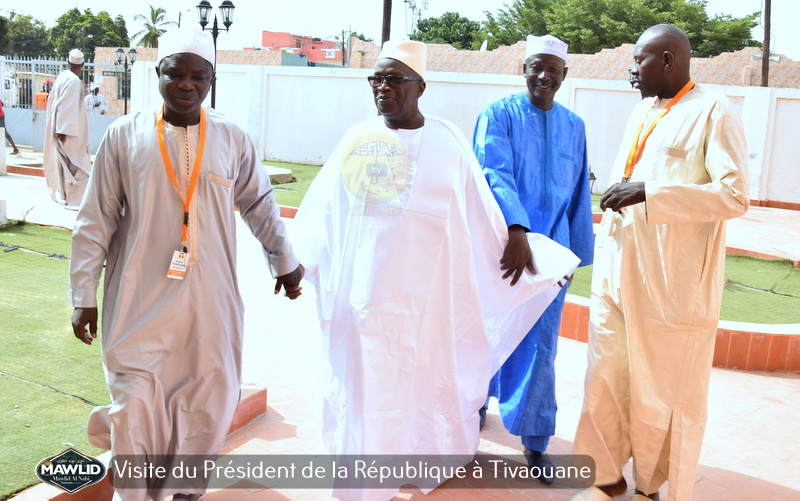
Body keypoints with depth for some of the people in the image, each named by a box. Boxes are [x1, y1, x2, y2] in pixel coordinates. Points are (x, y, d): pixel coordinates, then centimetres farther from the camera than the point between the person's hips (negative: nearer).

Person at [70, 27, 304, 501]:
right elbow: (95, 221, 1)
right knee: (137, 403, 1)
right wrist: (84, 296, 0)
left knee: (206, 399, 10)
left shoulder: (232, 139, 1)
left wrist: (283, 261, 19)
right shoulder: (125, 135, -2)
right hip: (140, 298, -1)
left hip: (210, 298, 2)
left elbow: (260, 204, 14)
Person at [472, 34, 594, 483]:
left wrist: (577, 254, 10)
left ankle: (535, 441, 15)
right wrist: (516, 231, -36)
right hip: (500, 244, -2)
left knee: (541, 345, 2)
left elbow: (579, 195, 11)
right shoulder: (499, 115, -6)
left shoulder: (574, 126, 7)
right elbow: (494, 173, -21)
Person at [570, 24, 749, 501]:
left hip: (673, 281, -7)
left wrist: (650, 194, -21)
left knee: (663, 389, 7)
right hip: (618, 271, 7)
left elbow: (735, 195, -16)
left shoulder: (714, 112, -9)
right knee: (607, 378, 9)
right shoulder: (642, 110, 14)